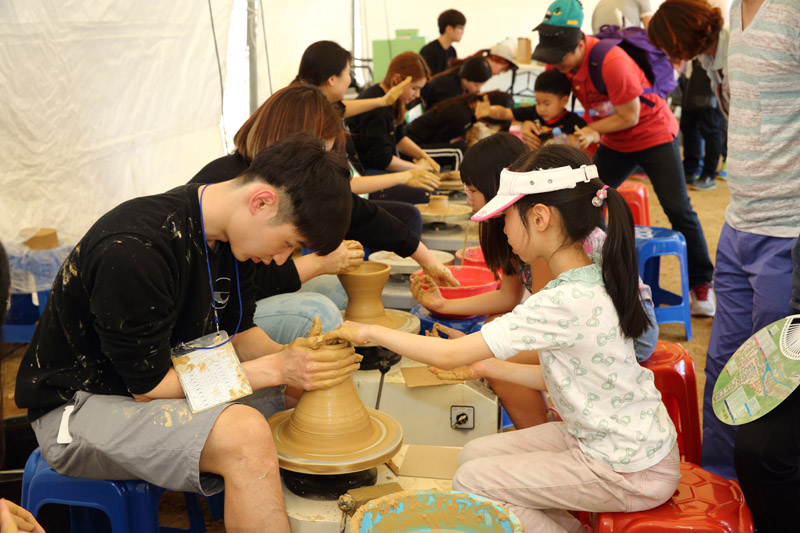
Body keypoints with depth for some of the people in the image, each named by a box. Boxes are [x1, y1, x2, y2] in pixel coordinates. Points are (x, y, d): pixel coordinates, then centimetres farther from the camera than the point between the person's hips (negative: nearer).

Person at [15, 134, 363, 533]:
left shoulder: (227, 234, -4)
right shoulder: (135, 250, -31)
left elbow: (236, 332, 7)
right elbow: (149, 385, -25)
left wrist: (287, 353, -15)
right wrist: (275, 368, -25)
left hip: (171, 379, 9)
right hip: (78, 407, -9)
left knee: (316, 384, 4)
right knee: (243, 432, -35)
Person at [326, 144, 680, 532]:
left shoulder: (566, 303, -28)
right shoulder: (591, 282, 0)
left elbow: (448, 356, -24)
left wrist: (369, 332, -12)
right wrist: (487, 367, 9)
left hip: (631, 472, -9)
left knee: (470, 484, -5)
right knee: (475, 455, 8)